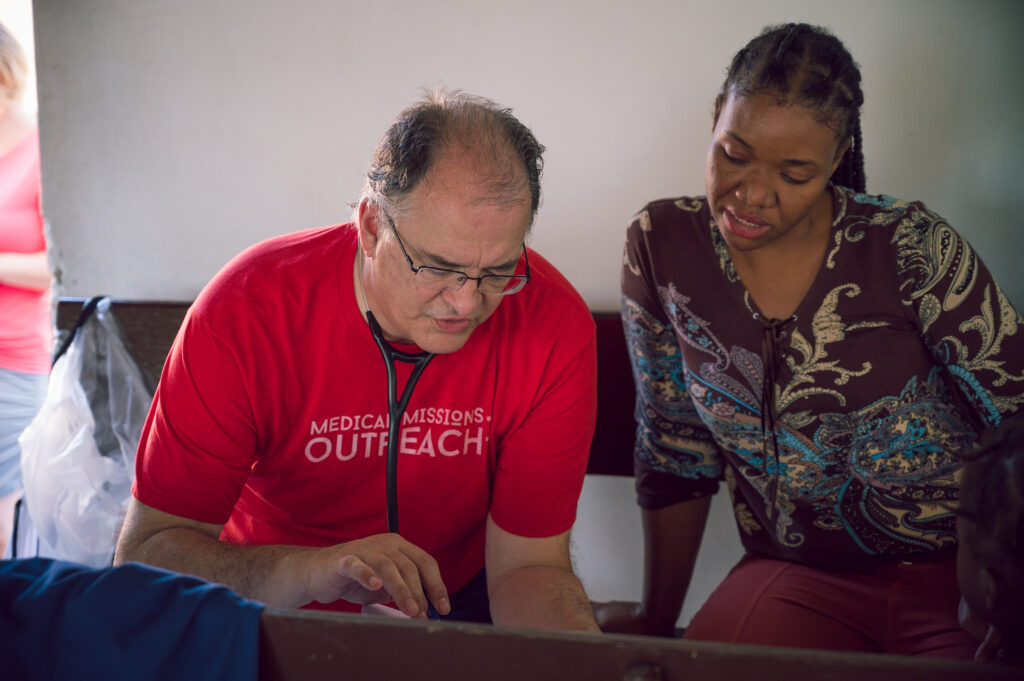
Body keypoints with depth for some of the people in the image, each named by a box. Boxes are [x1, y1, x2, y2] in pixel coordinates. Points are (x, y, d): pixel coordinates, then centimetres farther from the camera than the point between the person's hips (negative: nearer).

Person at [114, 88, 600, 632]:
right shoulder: (244, 316, -24)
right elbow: (146, 553, -23)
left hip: (455, 600, 1)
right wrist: (311, 571, -39)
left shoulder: (555, 327, -19)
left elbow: (527, 566, -15)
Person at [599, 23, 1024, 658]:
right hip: (798, 577, 2)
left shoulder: (911, 248, -13)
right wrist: (657, 622, 11)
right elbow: (676, 450, 4)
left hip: (968, 566, -2)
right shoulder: (661, 247, -4)